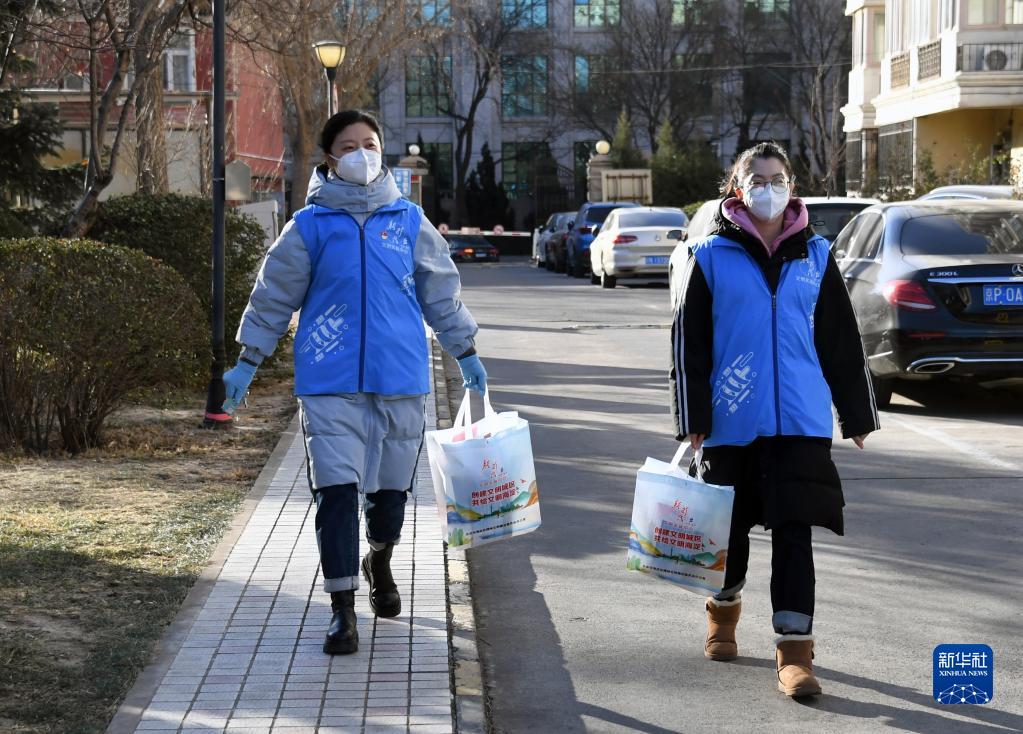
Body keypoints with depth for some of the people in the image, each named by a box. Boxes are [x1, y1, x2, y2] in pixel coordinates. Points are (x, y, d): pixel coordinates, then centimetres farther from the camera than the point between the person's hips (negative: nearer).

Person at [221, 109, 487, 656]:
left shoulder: (409, 222, 7)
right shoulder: (310, 226, 2)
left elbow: (441, 293, 17)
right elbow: (274, 296, 9)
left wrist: (466, 354, 20)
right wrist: (247, 362, 9)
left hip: (401, 379, 2)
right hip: (330, 381, -2)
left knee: (391, 485, 12)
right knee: (336, 491, -9)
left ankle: (379, 563, 43)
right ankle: (342, 608, -1)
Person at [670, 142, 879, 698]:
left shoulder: (814, 256, 7)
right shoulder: (711, 257, 0)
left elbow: (841, 342, 10)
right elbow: (688, 341, -1)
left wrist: (857, 413, 11)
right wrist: (692, 417, -5)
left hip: (801, 422, 1)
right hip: (731, 422, 0)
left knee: (794, 532, -6)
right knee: (731, 526, 13)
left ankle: (794, 652, -5)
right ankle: (723, 613, 39)